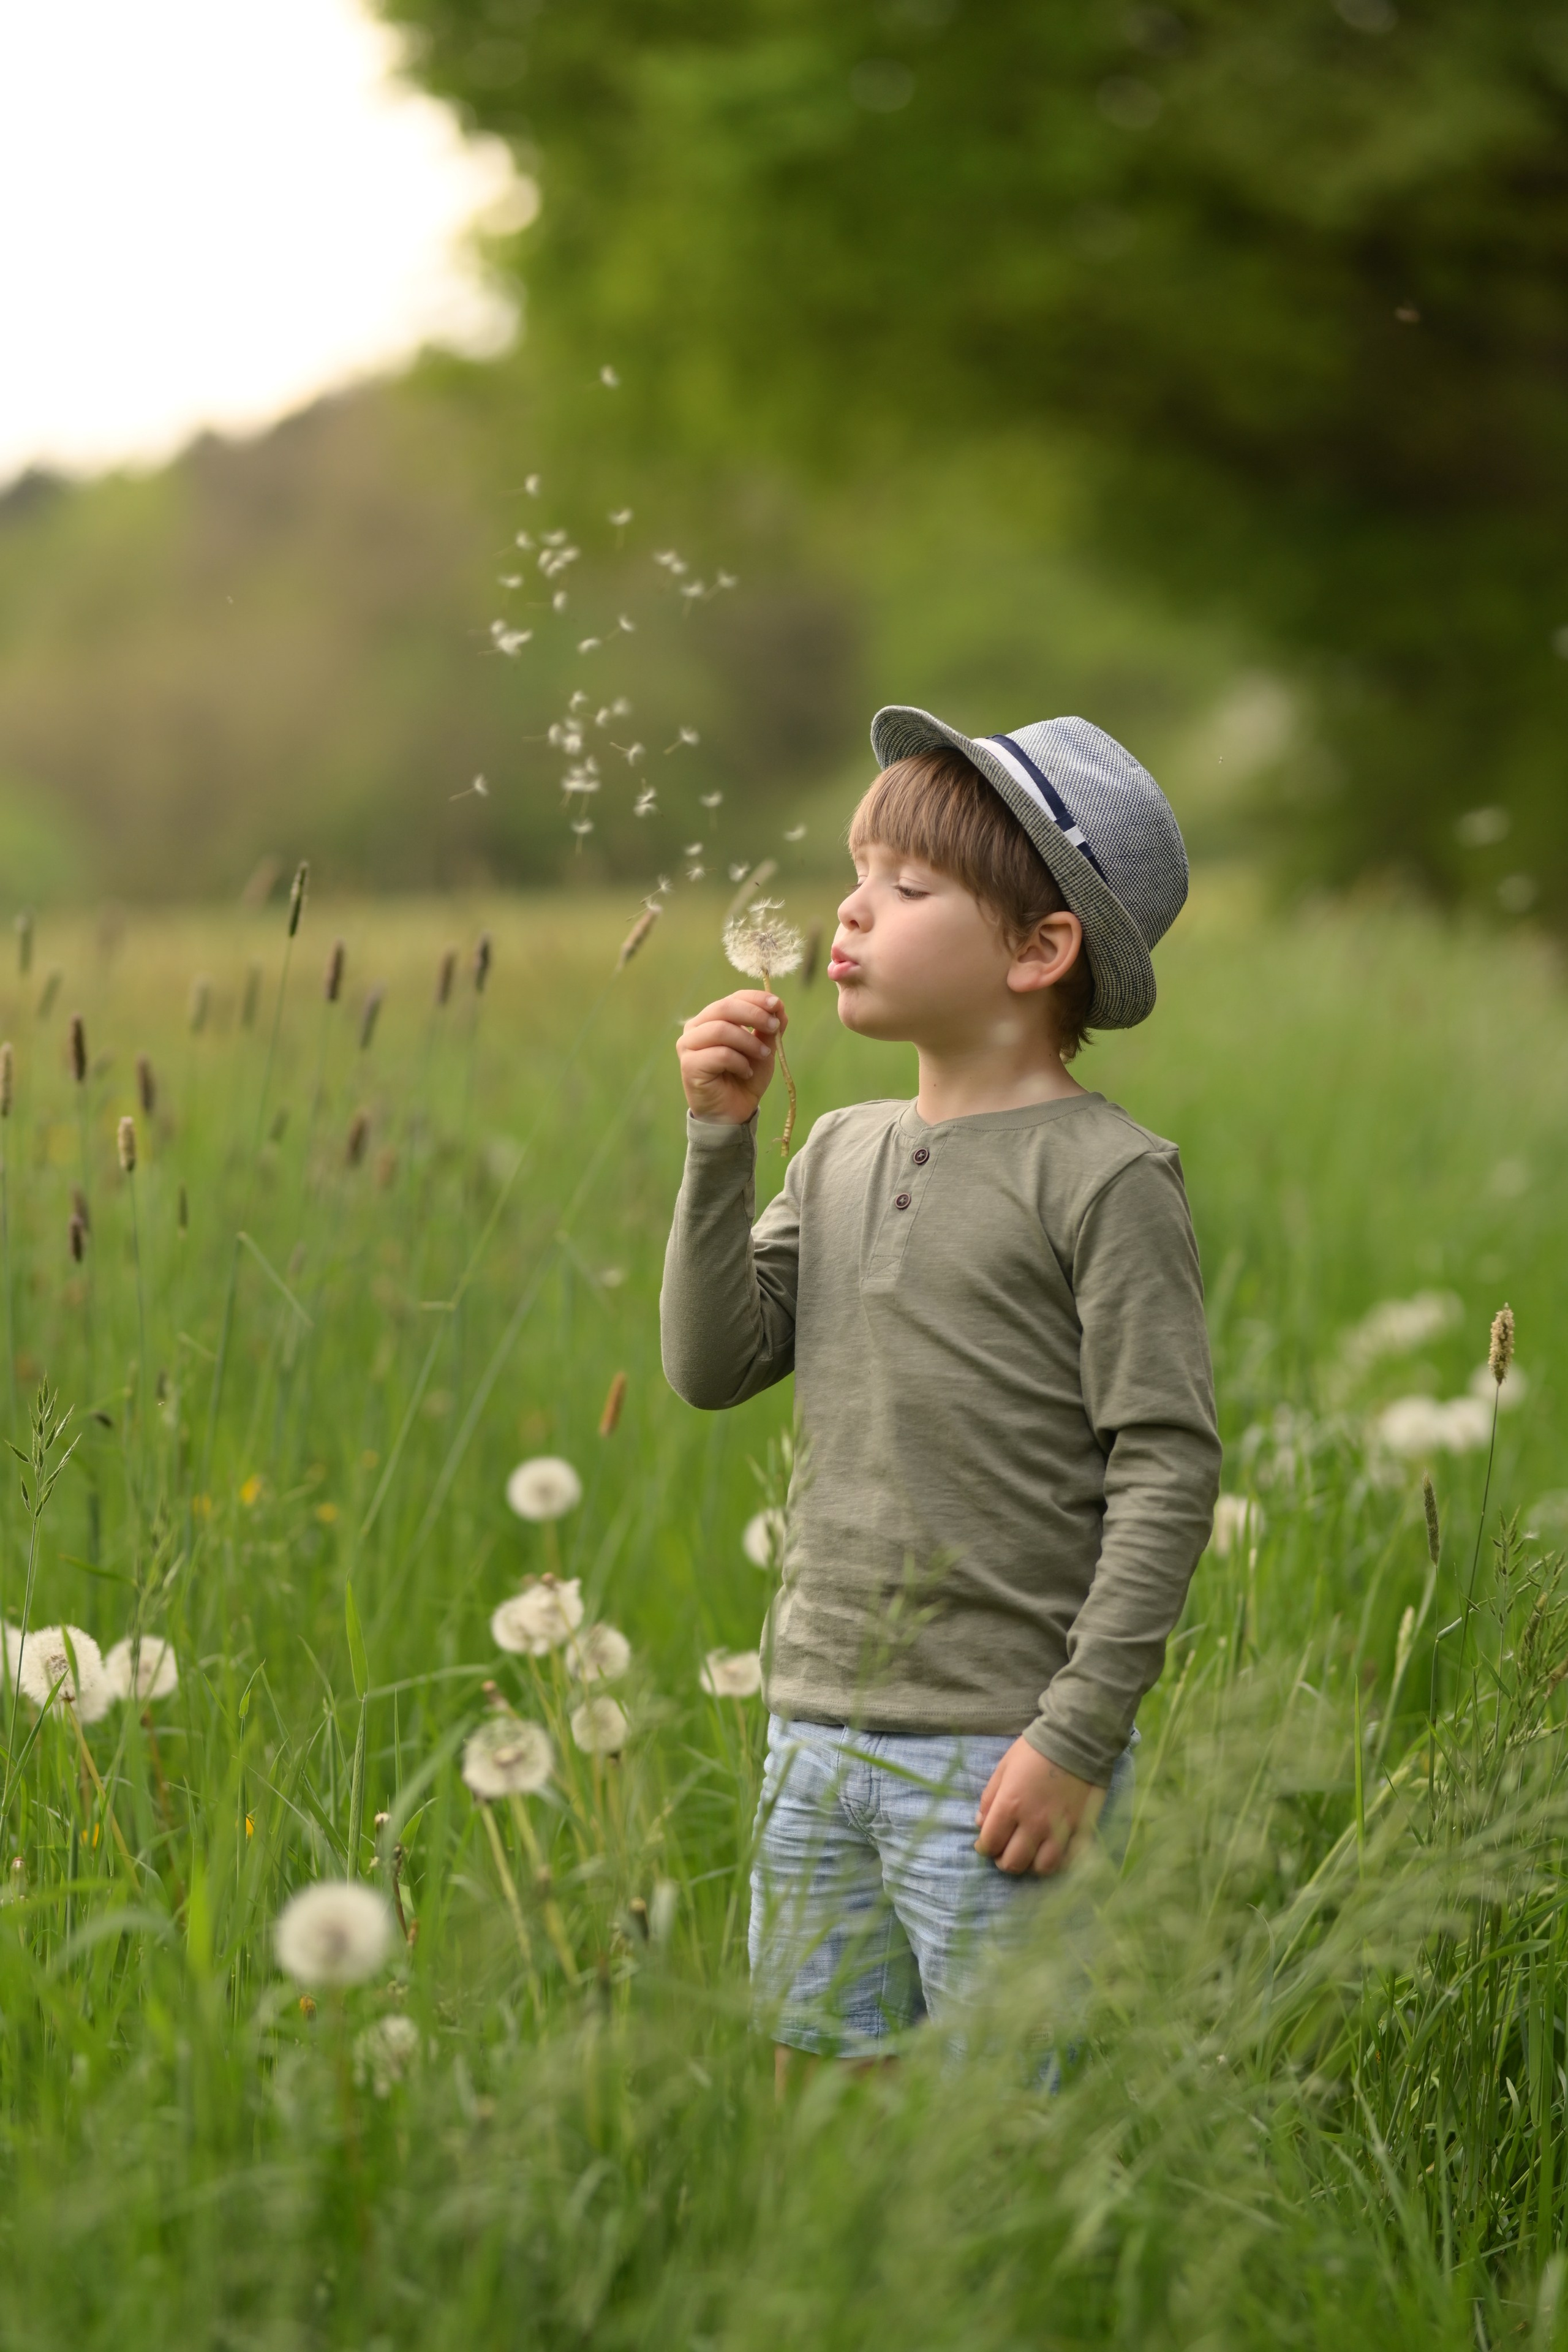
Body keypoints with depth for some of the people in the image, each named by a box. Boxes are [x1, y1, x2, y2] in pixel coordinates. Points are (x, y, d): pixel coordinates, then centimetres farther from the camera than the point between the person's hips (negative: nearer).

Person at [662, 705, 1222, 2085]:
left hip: (996, 1756, -6)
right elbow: (714, 1369, 7)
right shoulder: (843, 1154, 11)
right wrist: (721, 1140, -2)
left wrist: (1079, 1735, -16)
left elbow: (1168, 1469, -12)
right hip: (815, 1735, 6)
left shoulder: (1104, 1177, -9)